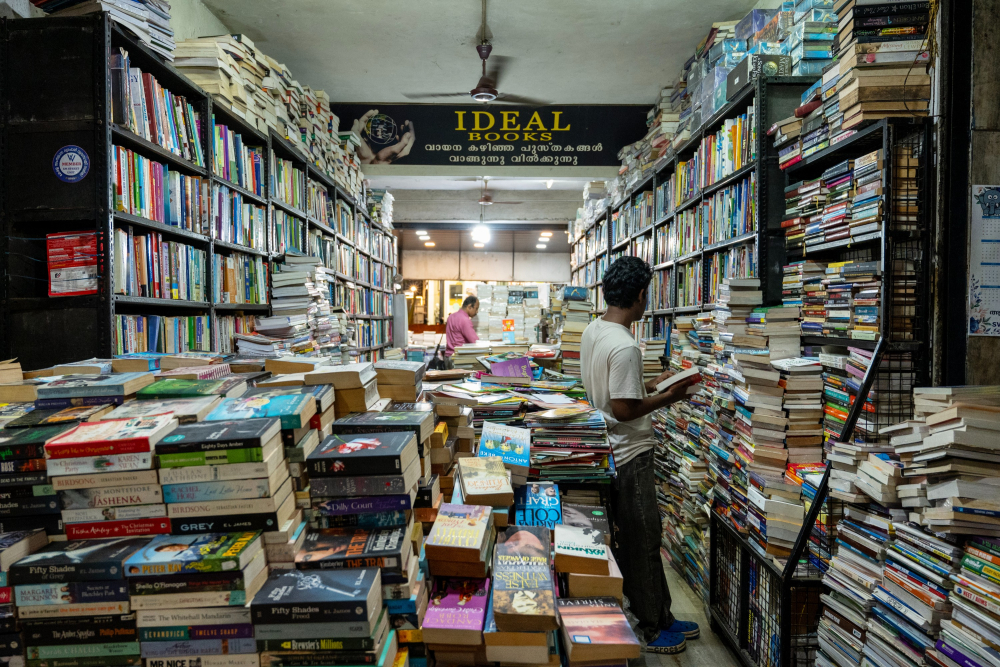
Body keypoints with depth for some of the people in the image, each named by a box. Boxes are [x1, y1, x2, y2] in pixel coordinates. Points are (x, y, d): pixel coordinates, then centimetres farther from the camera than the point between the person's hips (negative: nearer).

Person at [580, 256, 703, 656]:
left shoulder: (592, 332, 5)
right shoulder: (624, 347, -25)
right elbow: (624, 410, -25)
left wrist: (651, 384, 13)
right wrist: (669, 398, -12)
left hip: (607, 452, 10)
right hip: (629, 457, -10)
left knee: (642, 537, 19)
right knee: (642, 541, 7)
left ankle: (661, 616, 35)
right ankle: (650, 630, 25)